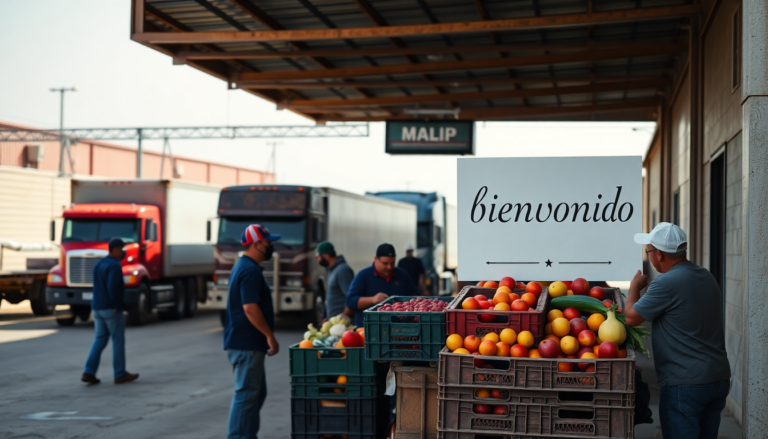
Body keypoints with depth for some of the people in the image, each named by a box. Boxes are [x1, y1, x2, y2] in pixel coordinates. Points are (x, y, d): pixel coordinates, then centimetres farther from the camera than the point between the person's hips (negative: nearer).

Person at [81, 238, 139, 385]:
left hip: (98, 308, 8)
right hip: (111, 309, -8)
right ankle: (120, 375, 10)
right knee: (118, 341, 3)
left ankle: (88, 373, 2)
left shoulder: (98, 265, 13)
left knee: (100, 340, 12)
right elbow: (112, 287, -28)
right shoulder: (115, 266, -16)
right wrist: (118, 306, -19)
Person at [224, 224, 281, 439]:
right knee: (246, 393, -7)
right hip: (247, 343, -11)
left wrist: (266, 336, 24)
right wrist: (270, 335, -19)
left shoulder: (243, 267, 17)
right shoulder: (250, 270, -17)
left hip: (247, 342, 11)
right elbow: (250, 308, -24)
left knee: (257, 393, 16)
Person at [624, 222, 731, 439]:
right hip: (719, 378, 8)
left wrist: (635, 287, 9)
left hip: (685, 383, -8)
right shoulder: (706, 276, 10)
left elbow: (631, 317, -8)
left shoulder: (667, 283, -17)